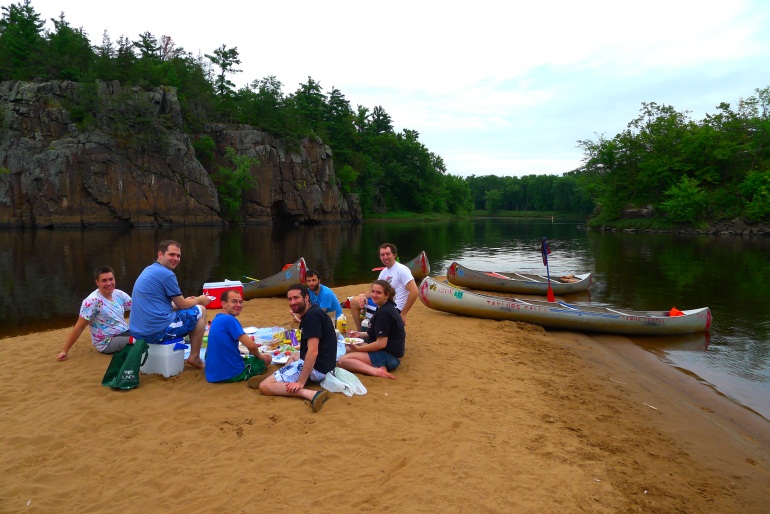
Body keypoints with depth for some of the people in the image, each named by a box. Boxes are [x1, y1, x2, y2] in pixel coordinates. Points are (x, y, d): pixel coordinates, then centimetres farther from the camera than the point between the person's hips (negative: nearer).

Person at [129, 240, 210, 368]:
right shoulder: (166, 274, -13)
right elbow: (182, 305, -4)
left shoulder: (148, 271, 16)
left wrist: (185, 301, 24)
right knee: (200, 310, 9)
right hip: (158, 331, -10)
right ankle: (194, 357, 11)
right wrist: (199, 299, 15)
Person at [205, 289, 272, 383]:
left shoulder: (216, 319, 9)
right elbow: (251, 346, -21)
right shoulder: (229, 320, -19)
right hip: (232, 374, -8)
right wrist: (259, 356, -1)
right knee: (266, 359, 13)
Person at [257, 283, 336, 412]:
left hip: (316, 367, -11)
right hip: (323, 365, 11)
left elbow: (313, 352, -27)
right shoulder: (311, 313, 14)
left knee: (264, 387, -15)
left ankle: (311, 394, -32)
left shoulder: (312, 316, -19)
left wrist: (301, 382, -28)